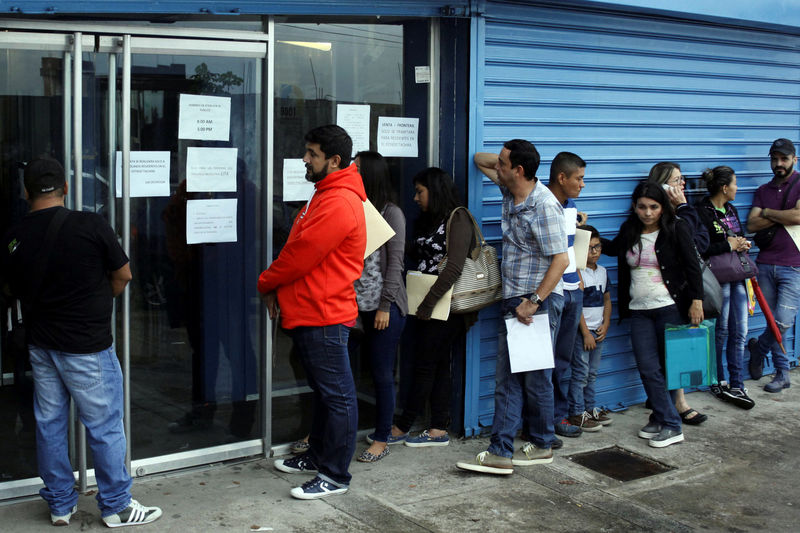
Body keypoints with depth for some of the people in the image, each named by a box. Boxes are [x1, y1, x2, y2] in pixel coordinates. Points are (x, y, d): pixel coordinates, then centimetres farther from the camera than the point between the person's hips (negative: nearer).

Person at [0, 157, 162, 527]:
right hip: (87, 345, -5)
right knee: (105, 426, 5)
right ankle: (116, 507, 14)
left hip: (40, 344, 5)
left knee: (49, 424, 14)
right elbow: (122, 276, -5)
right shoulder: (90, 225, -14)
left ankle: (60, 504, 25)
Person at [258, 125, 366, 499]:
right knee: (322, 390, 20)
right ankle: (318, 456, 34)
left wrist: (267, 284, -3)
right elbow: (298, 250, 18)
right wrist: (279, 289, 6)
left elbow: (301, 255, -19)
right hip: (307, 311, 11)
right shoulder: (325, 195, 17)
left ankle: (335, 476, 5)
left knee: (337, 395, -2)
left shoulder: (339, 204, -19)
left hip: (325, 316, -11)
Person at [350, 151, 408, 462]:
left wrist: (385, 307, -12)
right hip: (356, 305, 5)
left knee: (382, 374, 3)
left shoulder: (391, 214, -4)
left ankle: (383, 439, 14)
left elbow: (395, 262, -8)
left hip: (384, 307, -5)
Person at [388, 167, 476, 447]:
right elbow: (415, 258, 16)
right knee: (438, 366, 8)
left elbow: (454, 267, -19)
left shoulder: (458, 219, -10)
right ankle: (438, 431, 12)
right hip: (428, 306, 8)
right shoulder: (428, 221, 18)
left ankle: (401, 428, 4)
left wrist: (428, 303, -20)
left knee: (425, 366, -2)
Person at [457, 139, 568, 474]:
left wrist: (534, 303, -21)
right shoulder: (509, 189, 6)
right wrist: (503, 159, 4)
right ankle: (500, 452, 11)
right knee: (506, 379, 7)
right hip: (512, 302, 9)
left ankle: (541, 446, 21)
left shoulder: (544, 206, -19)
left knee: (536, 379, 4)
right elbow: (480, 160, 23)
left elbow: (560, 259, -21)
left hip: (537, 304, -9)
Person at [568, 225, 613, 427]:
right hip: (581, 330, -7)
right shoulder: (577, 272, -12)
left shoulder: (602, 271, 11)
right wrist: (586, 333, -14)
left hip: (598, 331, 7)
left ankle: (590, 408, 22)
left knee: (592, 373, 14)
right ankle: (577, 413, 1)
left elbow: (607, 299, 16)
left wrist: (605, 325, 3)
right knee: (580, 373, -4)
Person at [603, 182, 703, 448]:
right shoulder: (629, 231, 10)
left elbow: (692, 266, -5)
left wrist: (696, 301, -12)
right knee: (648, 368, -3)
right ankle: (669, 423, 4)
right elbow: (612, 248, 30)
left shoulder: (676, 228, -3)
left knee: (668, 365, 1)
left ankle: (666, 422, 9)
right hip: (639, 310, 5)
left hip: (670, 307, -4)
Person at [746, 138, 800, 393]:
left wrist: (768, 212, -3)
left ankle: (757, 348, 18)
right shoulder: (763, 191, 15)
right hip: (766, 264, 4)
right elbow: (751, 224, 3)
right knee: (773, 322, 5)